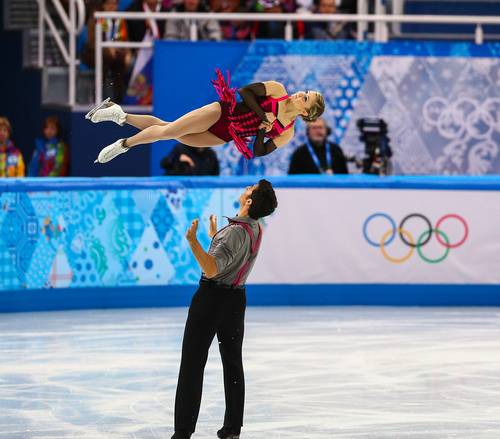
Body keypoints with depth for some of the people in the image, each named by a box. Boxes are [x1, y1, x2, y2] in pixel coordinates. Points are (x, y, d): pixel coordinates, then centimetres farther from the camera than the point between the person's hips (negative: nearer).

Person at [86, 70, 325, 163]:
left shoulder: (286, 134, -2)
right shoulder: (277, 89, -7)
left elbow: (258, 154, -2)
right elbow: (246, 91, -11)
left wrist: (263, 130, -18)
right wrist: (262, 116, -18)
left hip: (223, 137, 2)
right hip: (221, 113, -2)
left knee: (172, 135, -3)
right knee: (168, 129, -16)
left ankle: (121, 116, 8)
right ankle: (118, 114, 1)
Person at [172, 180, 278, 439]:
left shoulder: (236, 232, -24)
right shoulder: (255, 230, 4)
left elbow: (211, 270, -31)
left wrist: (193, 242, -41)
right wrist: (215, 236, 34)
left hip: (212, 296, -8)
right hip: (236, 296, 8)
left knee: (192, 364, -4)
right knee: (233, 363, 13)